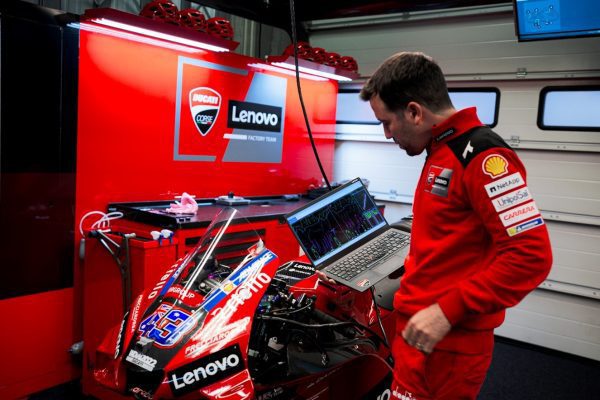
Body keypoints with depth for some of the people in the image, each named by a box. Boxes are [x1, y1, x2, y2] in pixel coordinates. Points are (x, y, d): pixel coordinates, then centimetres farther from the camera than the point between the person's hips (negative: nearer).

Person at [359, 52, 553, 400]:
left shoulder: (482, 156, -18)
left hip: (449, 342, -9)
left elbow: (531, 256, -24)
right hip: (418, 326, 9)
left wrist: (447, 311, -24)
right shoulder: (441, 152, 13)